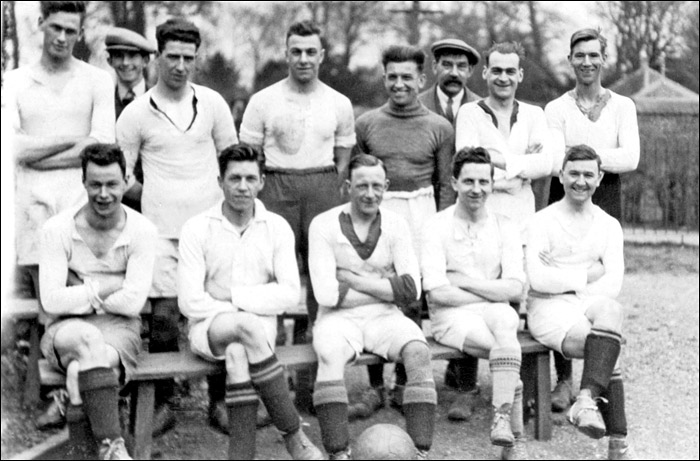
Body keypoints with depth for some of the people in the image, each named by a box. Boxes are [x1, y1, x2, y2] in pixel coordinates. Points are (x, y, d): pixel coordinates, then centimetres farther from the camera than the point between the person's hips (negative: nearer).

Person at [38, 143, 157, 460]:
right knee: (88, 340, -36)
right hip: (67, 328, 0)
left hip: (119, 328, 0)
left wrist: (80, 293, -7)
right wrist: (106, 286, -11)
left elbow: (132, 302, -12)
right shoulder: (57, 229, -4)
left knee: (80, 370, -33)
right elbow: (52, 301, -11)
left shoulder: (142, 231, -4)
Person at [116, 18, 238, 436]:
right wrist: (152, 195, -1)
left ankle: (220, 400, 13)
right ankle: (163, 403, 10)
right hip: (161, 229, -1)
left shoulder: (212, 103, 7)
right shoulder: (137, 112, 1)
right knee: (163, 316, -3)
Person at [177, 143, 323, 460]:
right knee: (248, 327, -34)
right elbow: (189, 301, -8)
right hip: (209, 327, -1)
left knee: (238, 352, -34)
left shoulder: (277, 228, 4)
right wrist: (243, 316, -15)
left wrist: (233, 296, -11)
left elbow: (290, 294, -4)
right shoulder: (196, 229, -1)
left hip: (261, 326, 1)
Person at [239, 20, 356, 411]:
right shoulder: (263, 101, 5)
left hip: (324, 187, 2)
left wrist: (330, 196, 7)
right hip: (277, 186, -2)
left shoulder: (339, 104, 11)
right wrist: (255, 198, 0)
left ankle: (311, 385, 7)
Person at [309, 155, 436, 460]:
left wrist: (353, 280, -11)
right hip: (339, 318, -2)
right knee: (330, 354, -35)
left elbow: (411, 289, -5)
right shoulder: (324, 225, -2)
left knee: (418, 351, -27)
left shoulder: (396, 225, 5)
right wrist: (386, 289, -7)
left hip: (384, 318, 2)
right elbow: (326, 294, -12)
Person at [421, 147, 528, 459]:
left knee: (503, 318, -36)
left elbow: (515, 289, -3)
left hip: (496, 311, 2)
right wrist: (493, 292, -6)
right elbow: (437, 293, -11)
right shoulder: (436, 227, -1)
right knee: (509, 349, -31)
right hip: (452, 316, -2)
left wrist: (463, 281, -10)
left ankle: (501, 419, -41)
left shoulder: (505, 227, 8)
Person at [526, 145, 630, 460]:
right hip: (548, 309, -3)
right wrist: (587, 275, -2)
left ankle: (587, 399, -40)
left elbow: (613, 285, 1)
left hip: (591, 305, 3)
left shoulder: (609, 225, 15)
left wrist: (564, 282, -12)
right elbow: (538, 279, -9)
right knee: (610, 350, -29)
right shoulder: (542, 222, 6)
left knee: (610, 310, -35)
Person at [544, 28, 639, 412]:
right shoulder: (556, 109, 7)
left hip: (606, 201, 1)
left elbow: (631, 159, -3)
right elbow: (554, 163, -5)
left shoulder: (622, 106, 10)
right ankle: (563, 380, 2)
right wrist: (604, 158, -11)